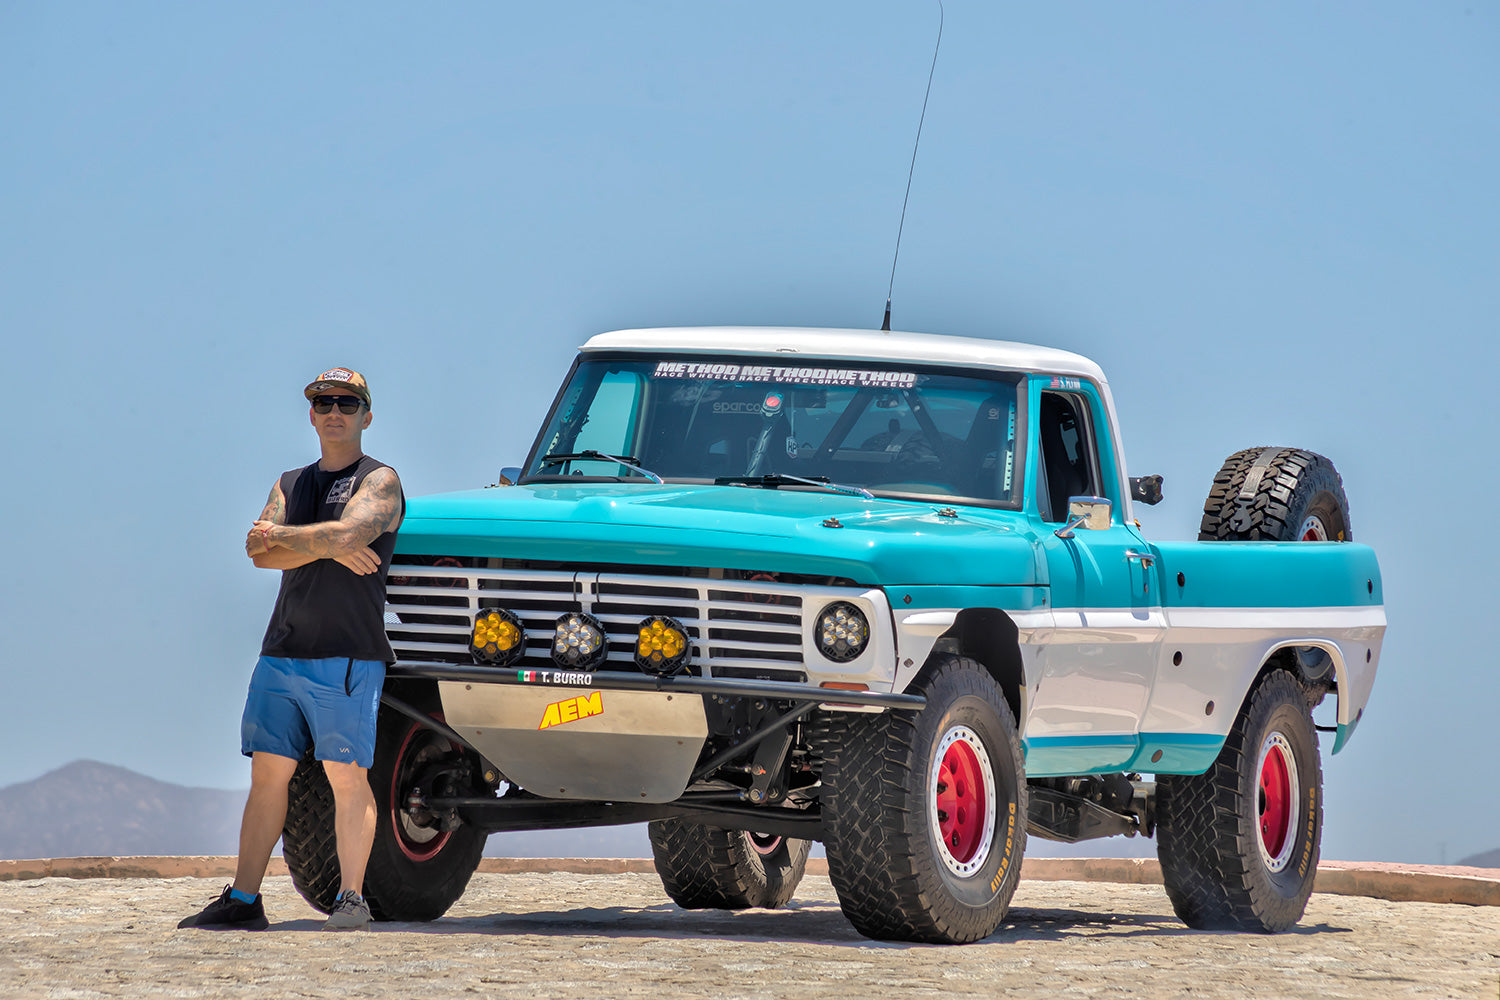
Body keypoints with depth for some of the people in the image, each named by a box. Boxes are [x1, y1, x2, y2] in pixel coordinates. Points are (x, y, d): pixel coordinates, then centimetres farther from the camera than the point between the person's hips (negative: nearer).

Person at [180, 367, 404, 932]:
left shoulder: (379, 481, 1)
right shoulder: (291, 484, 19)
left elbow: (349, 532, -19)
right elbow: (258, 552, 3)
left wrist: (282, 535, -5)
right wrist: (327, 547, -11)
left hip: (348, 657, -6)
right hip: (282, 652, 6)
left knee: (347, 777, -7)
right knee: (267, 774, 4)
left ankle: (351, 900, -5)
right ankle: (243, 901, 4)